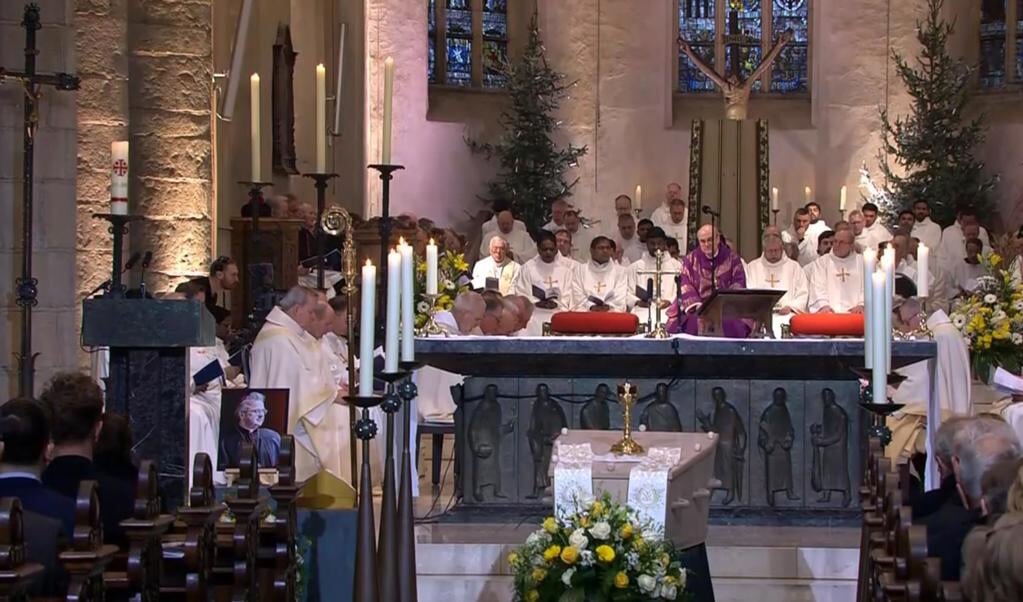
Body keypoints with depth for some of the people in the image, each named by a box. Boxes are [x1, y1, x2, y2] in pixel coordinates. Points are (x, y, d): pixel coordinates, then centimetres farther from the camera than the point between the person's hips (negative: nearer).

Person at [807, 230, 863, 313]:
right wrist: (824, 305, -16)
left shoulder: (861, 262, 16)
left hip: (854, 312, 0)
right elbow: (818, 288, 3)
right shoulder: (821, 262, 14)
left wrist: (861, 305, -12)